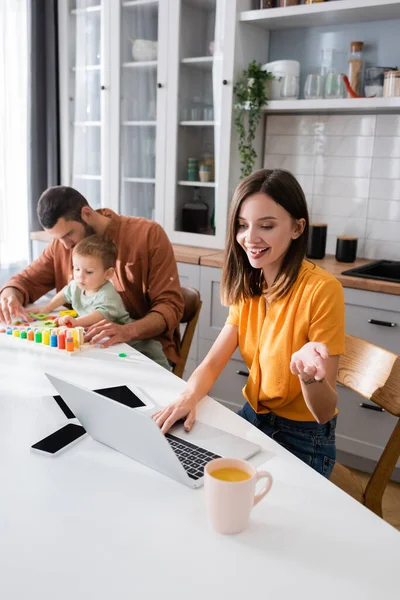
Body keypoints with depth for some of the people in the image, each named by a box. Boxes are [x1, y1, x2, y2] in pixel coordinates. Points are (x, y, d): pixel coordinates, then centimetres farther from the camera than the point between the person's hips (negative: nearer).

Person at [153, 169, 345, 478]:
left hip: (302, 441, -6)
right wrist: (188, 398, -25)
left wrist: (308, 374, -41)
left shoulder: (321, 290, -23)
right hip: (252, 418, 6)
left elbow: (325, 413, -20)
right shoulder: (250, 287, -1)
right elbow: (212, 363, -4)